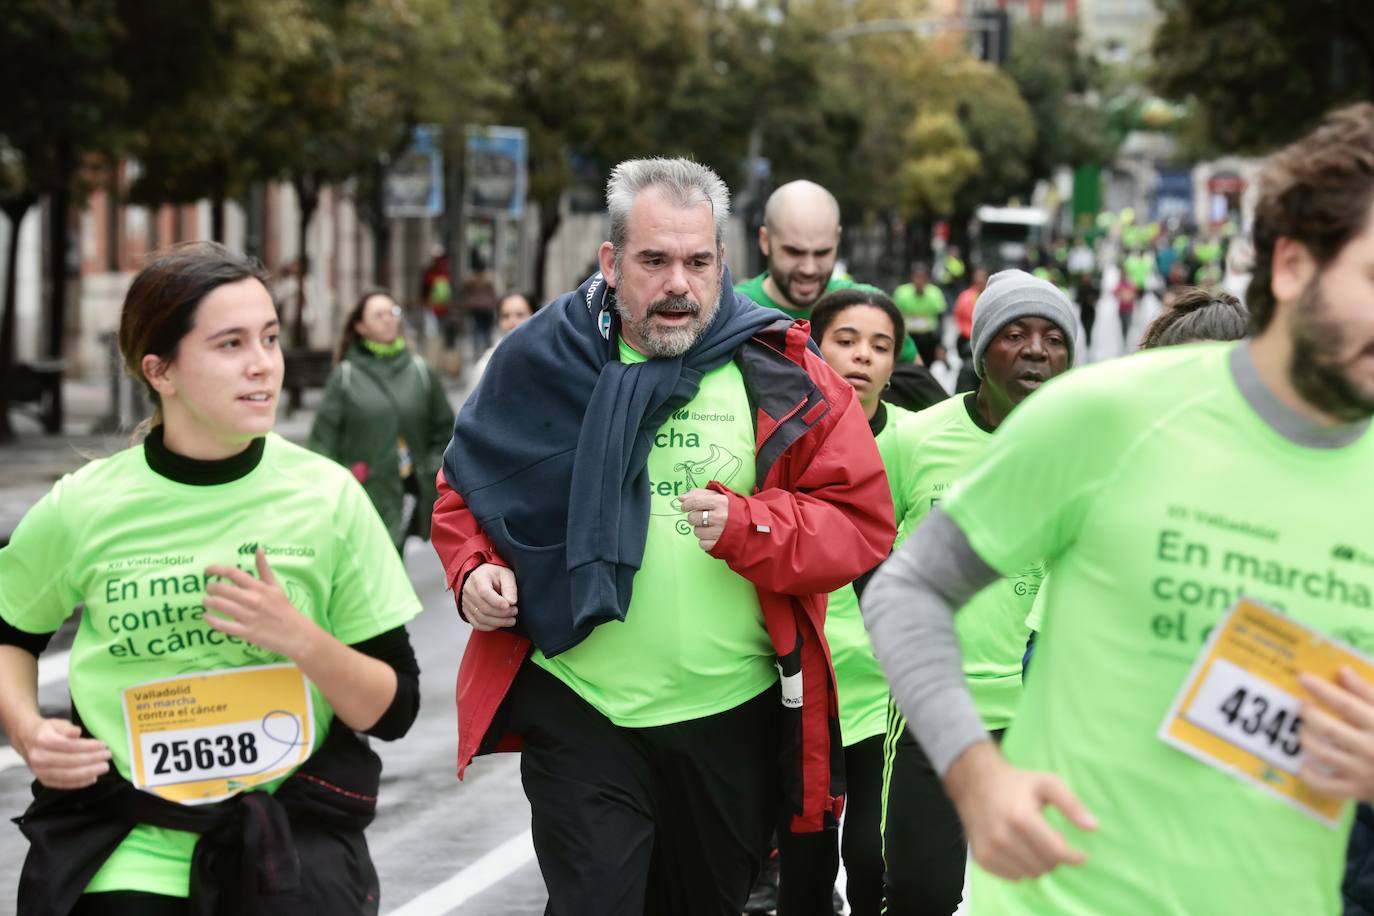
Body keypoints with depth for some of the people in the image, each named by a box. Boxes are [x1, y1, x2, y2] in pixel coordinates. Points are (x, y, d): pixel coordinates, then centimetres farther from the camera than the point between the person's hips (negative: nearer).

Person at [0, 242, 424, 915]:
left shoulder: (328, 498, -5)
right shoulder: (82, 509, -4)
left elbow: (394, 711, -1)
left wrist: (301, 638, -18)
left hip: (292, 840, 0)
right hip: (126, 852, 0)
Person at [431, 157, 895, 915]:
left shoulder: (779, 372, -3)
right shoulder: (545, 357, 0)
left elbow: (860, 522, -5)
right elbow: (466, 489, 14)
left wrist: (746, 525, -20)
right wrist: (474, 569, -6)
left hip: (733, 718, 1)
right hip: (577, 708, -1)